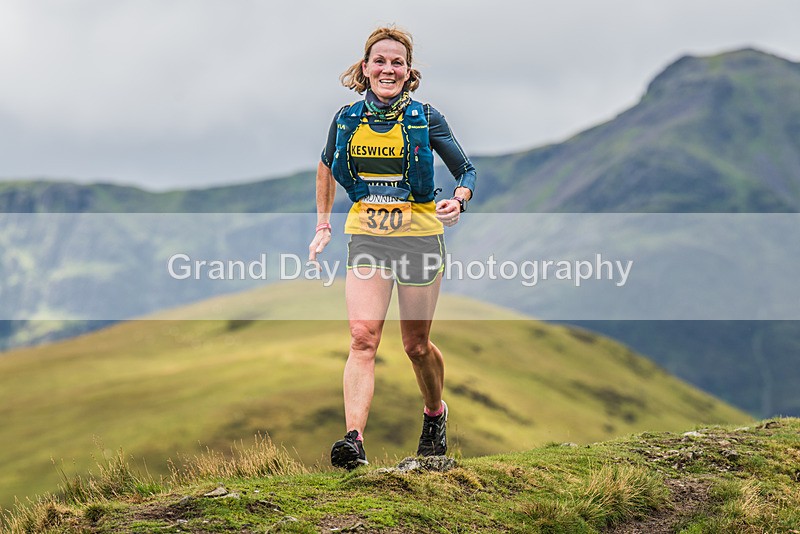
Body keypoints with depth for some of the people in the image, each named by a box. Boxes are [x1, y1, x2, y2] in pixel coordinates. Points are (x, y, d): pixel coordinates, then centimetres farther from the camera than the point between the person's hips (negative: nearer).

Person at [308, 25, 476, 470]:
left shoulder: (425, 118, -4)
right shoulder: (347, 119, 3)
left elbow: (466, 170, 3)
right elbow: (328, 166, 22)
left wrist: (459, 200, -18)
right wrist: (324, 224, 20)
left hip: (419, 236, -1)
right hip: (366, 237, 1)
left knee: (416, 345, 9)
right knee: (362, 337, -16)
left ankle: (435, 413, 39)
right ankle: (355, 441, -26)